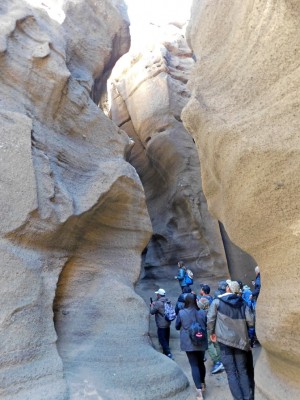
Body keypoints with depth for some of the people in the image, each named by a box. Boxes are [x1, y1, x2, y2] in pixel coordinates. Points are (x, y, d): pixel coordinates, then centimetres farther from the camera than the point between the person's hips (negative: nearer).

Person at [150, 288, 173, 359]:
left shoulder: (158, 303, -21)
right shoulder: (167, 301, 4)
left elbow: (152, 312, -12)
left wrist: (152, 305, 5)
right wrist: (154, 305, 14)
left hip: (161, 325, -8)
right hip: (167, 324, 8)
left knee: (162, 340, 0)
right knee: (166, 339, 18)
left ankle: (168, 354, -4)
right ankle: (166, 352, 29)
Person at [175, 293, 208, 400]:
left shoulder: (181, 313, -13)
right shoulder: (202, 312, -7)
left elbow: (177, 327, 1)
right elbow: (206, 326, 9)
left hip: (189, 343, -3)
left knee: (194, 365, 3)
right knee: (201, 363, 21)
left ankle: (199, 390, -3)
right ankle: (203, 384, 38)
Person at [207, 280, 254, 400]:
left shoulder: (217, 302, -6)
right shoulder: (243, 303, 0)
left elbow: (210, 319, -8)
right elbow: (251, 322, -5)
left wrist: (211, 332, 8)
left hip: (225, 340, -3)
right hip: (240, 340, 3)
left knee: (231, 373, 5)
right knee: (243, 371, 14)